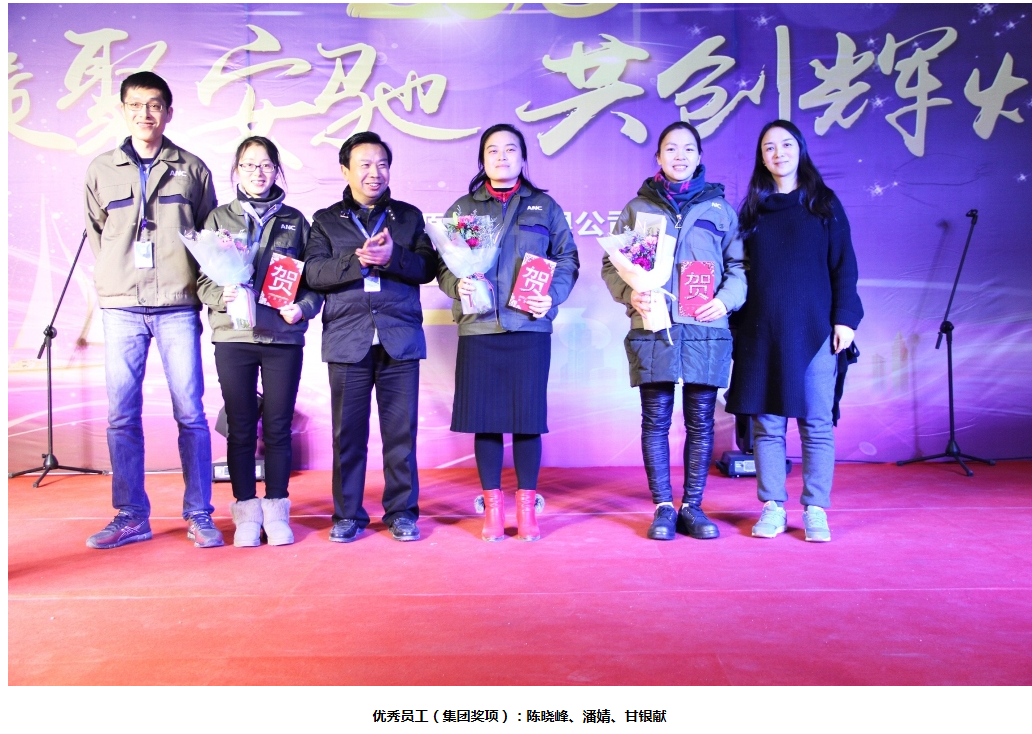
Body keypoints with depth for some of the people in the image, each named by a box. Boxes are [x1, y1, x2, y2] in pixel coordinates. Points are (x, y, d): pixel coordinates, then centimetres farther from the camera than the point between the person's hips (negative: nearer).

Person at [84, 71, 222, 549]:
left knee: (190, 413, -2)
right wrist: (109, 283, 8)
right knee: (122, 416, 3)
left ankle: (199, 515, 8)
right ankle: (131, 517, 13)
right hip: (121, 307, 2)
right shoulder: (101, 169, 12)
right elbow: (94, 233, 18)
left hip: (178, 307, -2)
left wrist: (197, 282, 2)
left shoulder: (192, 169, 8)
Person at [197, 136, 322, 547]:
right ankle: (247, 512, 13)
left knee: (278, 428, 3)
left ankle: (276, 511, 14)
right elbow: (203, 279, 5)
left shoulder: (294, 220, 11)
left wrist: (303, 307, -9)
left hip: (284, 335, 0)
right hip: (233, 336, 0)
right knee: (241, 428, 3)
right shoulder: (219, 218, 10)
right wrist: (223, 295, -15)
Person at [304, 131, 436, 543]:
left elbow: (427, 267, 2)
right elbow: (314, 273, -2)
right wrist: (358, 260, -16)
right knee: (348, 431, 4)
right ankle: (348, 514, 16)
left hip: (400, 338, 0)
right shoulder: (326, 220, 14)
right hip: (348, 339, 0)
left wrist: (392, 256, -16)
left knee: (401, 430, 2)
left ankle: (402, 512, 14)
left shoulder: (409, 216, 15)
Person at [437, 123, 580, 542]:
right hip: (478, 328, 1)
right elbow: (442, 265, 10)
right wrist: (458, 285, -11)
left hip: (530, 326, 0)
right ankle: (493, 507, 13)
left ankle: (526, 507, 13)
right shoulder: (462, 208, 14)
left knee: (527, 417, 1)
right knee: (484, 418, 2)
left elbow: (567, 260, 10)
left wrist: (552, 296, -7)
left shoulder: (544, 206, 13)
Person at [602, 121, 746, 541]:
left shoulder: (720, 208, 14)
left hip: (706, 328, 1)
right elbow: (611, 264, 10)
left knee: (701, 421, 3)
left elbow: (739, 265, 12)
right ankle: (663, 507, 11)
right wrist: (631, 293, -9)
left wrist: (726, 299, -7)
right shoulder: (637, 208, 13)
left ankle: (692, 507, 14)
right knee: (656, 420, 1)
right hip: (652, 326, 0)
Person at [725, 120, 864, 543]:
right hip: (762, 332, 2)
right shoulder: (752, 209, 13)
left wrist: (845, 318, -5)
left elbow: (843, 267, 5)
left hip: (814, 329, -1)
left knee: (816, 422, 0)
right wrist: (735, 324, 4)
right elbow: (740, 269, 11)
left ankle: (815, 510, 8)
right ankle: (772, 508, 10)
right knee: (766, 422, 2)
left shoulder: (824, 203, 9)